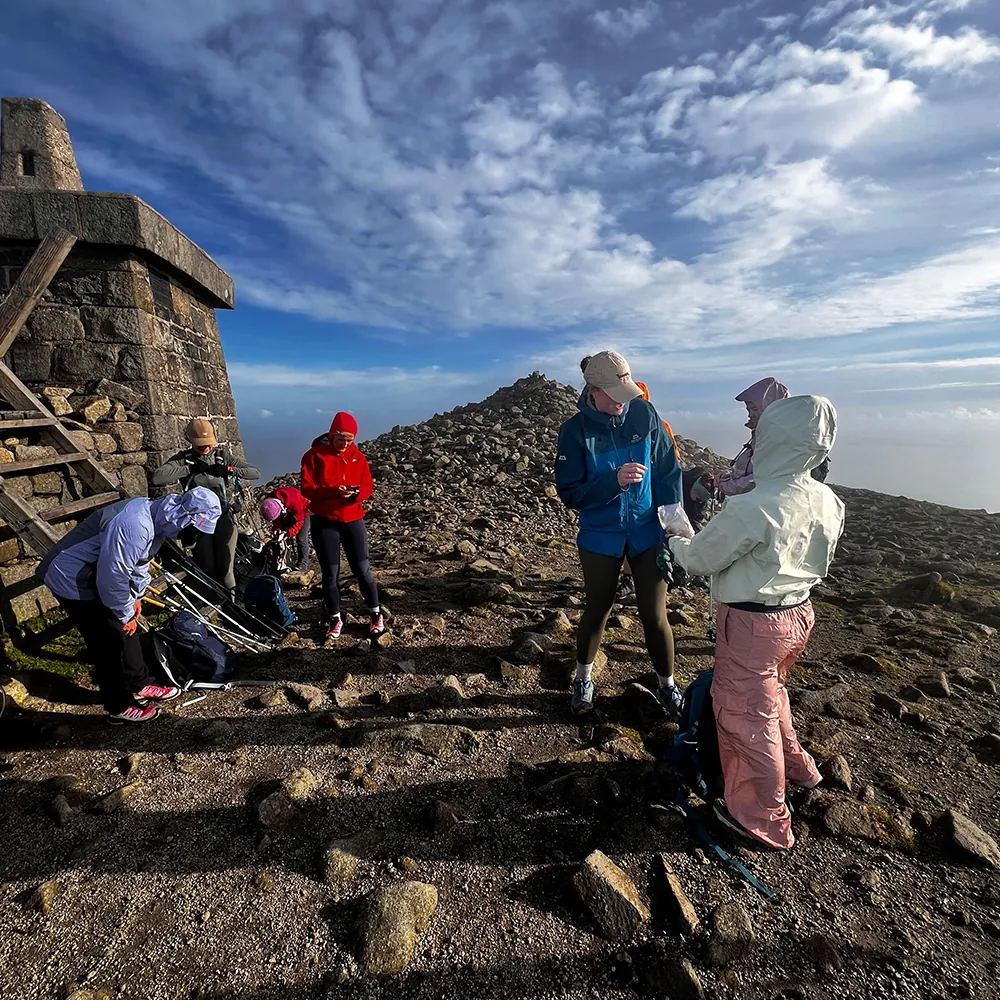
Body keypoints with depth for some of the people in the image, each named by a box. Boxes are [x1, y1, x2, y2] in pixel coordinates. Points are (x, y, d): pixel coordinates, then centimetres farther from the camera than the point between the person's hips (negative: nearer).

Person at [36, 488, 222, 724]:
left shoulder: (154, 514, -4)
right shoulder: (134, 526, -36)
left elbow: (138, 562, 11)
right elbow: (112, 579, -30)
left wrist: (135, 597, 11)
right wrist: (126, 614, -15)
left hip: (96, 576, 9)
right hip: (73, 581, -9)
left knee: (126, 631, 16)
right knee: (110, 642, 0)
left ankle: (139, 685, 32)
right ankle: (119, 707, 18)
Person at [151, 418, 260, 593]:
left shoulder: (223, 455, 5)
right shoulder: (183, 459, 1)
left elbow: (256, 473, 1)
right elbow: (156, 478, -16)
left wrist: (228, 470, -11)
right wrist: (189, 468, -14)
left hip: (224, 516, 0)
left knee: (225, 569, -5)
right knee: (206, 568, 2)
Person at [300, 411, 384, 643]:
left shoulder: (358, 457, 4)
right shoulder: (314, 456, -4)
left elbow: (368, 487, 4)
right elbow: (307, 489, -9)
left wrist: (356, 493, -18)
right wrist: (333, 491, -25)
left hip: (353, 520, 2)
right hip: (324, 522, -1)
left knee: (362, 569, 4)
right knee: (330, 573, 6)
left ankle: (375, 615, 19)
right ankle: (335, 619, 23)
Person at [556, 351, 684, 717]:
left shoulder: (644, 413, -7)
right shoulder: (575, 430, -11)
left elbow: (669, 470, -1)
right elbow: (569, 493, -14)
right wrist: (614, 481, -28)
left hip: (648, 532, 1)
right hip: (601, 536, -1)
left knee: (654, 615, 6)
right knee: (597, 610, 14)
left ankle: (667, 685, 34)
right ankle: (584, 678, 40)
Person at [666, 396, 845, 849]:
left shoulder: (751, 508, -29)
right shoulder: (828, 502, -4)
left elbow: (701, 559, -17)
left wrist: (674, 541, 5)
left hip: (752, 622, -8)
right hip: (799, 612, 8)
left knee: (744, 714, 12)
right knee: (770, 691, 31)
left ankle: (764, 819, 30)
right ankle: (794, 764, 54)